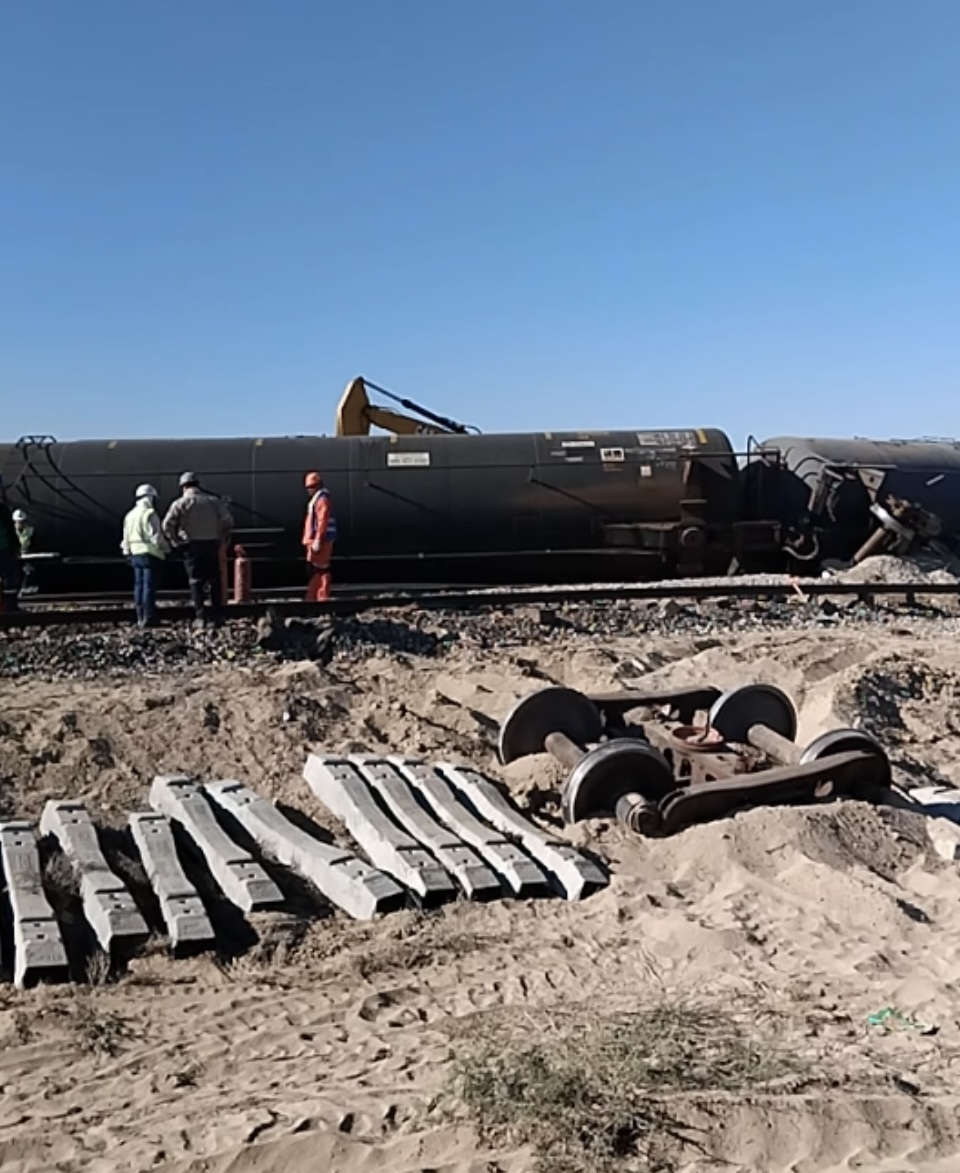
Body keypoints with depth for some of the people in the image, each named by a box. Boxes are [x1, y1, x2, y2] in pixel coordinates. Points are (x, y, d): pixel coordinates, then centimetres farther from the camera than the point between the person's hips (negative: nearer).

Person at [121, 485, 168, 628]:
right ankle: (148, 618, -9)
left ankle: (140, 618, 11)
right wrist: (165, 548, -2)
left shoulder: (130, 515, 13)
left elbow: (126, 538, 15)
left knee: (139, 585, 10)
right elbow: (156, 536, -16)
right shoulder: (150, 514, -12)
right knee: (149, 586, -7)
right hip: (151, 554, -8)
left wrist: (127, 552, 22)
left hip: (135, 555, 8)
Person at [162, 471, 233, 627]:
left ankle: (200, 617, -3)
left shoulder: (180, 503, -2)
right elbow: (227, 520, -1)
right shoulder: (213, 500, 6)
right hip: (212, 544, 2)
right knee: (215, 580, 12)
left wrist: (176, 541, 1)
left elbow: (167, 525, -11)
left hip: (192, 545, -2)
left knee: (196, 581, 3)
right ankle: (217, 615, 12)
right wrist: (223, 539, 8)